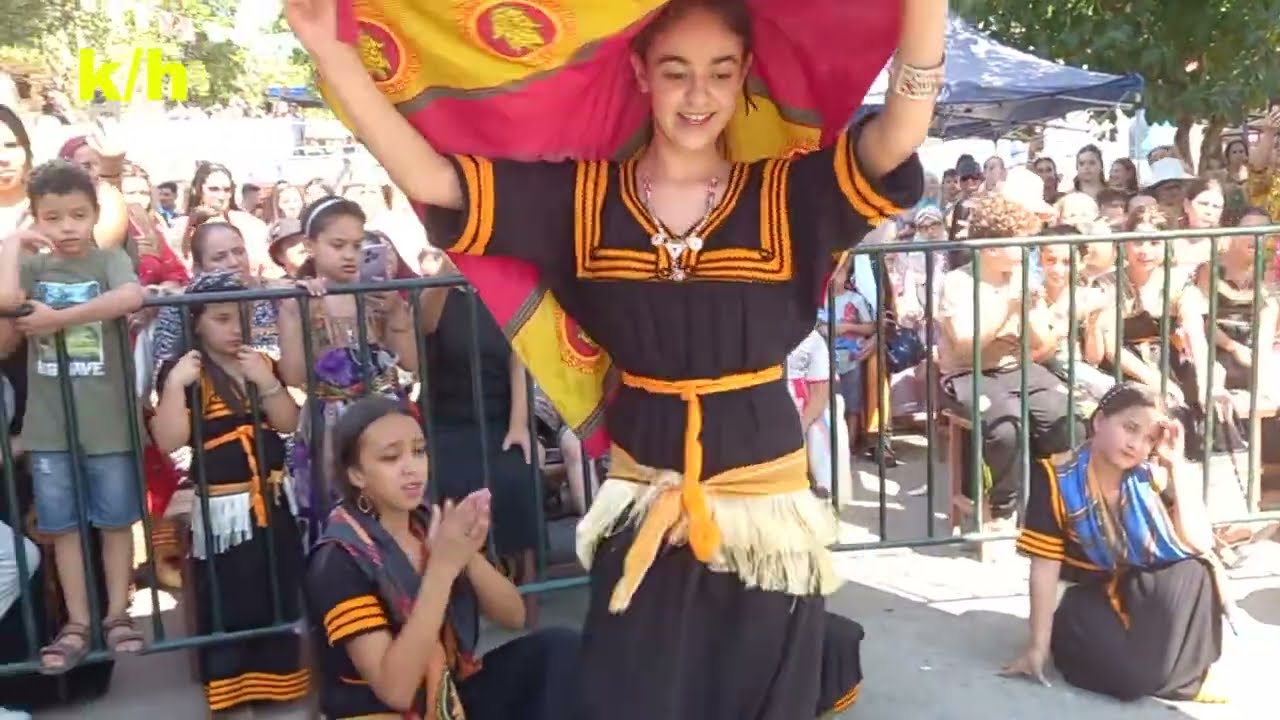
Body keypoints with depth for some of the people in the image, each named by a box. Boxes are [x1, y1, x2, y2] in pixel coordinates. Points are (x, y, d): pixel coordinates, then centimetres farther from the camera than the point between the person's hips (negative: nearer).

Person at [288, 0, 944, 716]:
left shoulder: (785, 196, -5)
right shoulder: (583, 198, -2)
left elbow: (901, 135, -21)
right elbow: (429, 179, -8)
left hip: (767, 505, 0)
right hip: (643, 509, 1)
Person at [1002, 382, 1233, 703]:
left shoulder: (1153, 476, -8)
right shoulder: (1057, 480, -17)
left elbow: (1200, 544, -19)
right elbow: (1045, 568, -15)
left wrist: (1176, 464, -20)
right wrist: (1039, 647, -16)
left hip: (1146, 593, 3)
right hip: (1090, 598, -3)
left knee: (1195, 573, -31)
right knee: (1132, 678, -29)